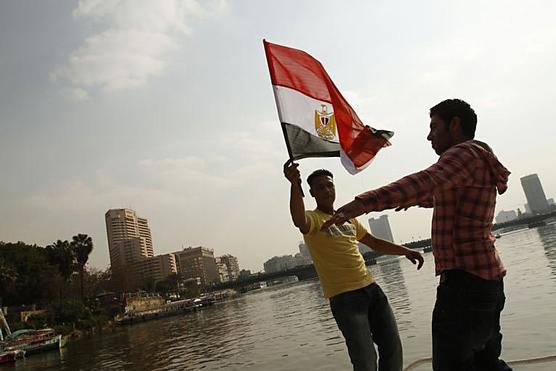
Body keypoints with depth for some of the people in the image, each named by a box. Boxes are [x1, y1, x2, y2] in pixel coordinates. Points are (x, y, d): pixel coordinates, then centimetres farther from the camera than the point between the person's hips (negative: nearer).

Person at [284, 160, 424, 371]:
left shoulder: (348, 218, 18)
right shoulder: (313, 219, -5)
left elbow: (375, 243, 26)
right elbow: (299, 221, -30)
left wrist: (405, 251, 15)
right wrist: (295, 185, -45)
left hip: (370, 288, 7)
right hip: (344, 297, -7)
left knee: (392, 349, 12)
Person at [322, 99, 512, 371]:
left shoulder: (465, 154, -13)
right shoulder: (478, 160, 21)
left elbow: (424, 183, -33)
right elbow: (434, 195, 37)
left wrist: (363, 203, -42)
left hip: (464, 279, -11)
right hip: (485, 277, 11)